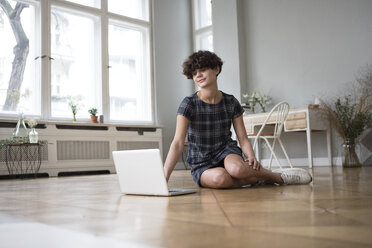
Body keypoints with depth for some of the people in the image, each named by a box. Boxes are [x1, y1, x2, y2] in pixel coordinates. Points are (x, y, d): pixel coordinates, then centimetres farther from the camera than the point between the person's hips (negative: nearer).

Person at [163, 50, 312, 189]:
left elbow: (243, 139, -1)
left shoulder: (231, 102, -2)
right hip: (201, 165, -1)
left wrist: (251, 157, -23)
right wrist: (164, 178, -29)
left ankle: (280, 176, -11)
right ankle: (256, 179, -11)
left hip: (227, 152, 1)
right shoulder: (188, 104, -11)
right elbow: (178, 143, -18)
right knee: (220, 177, -37)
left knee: (236, 168, -37)